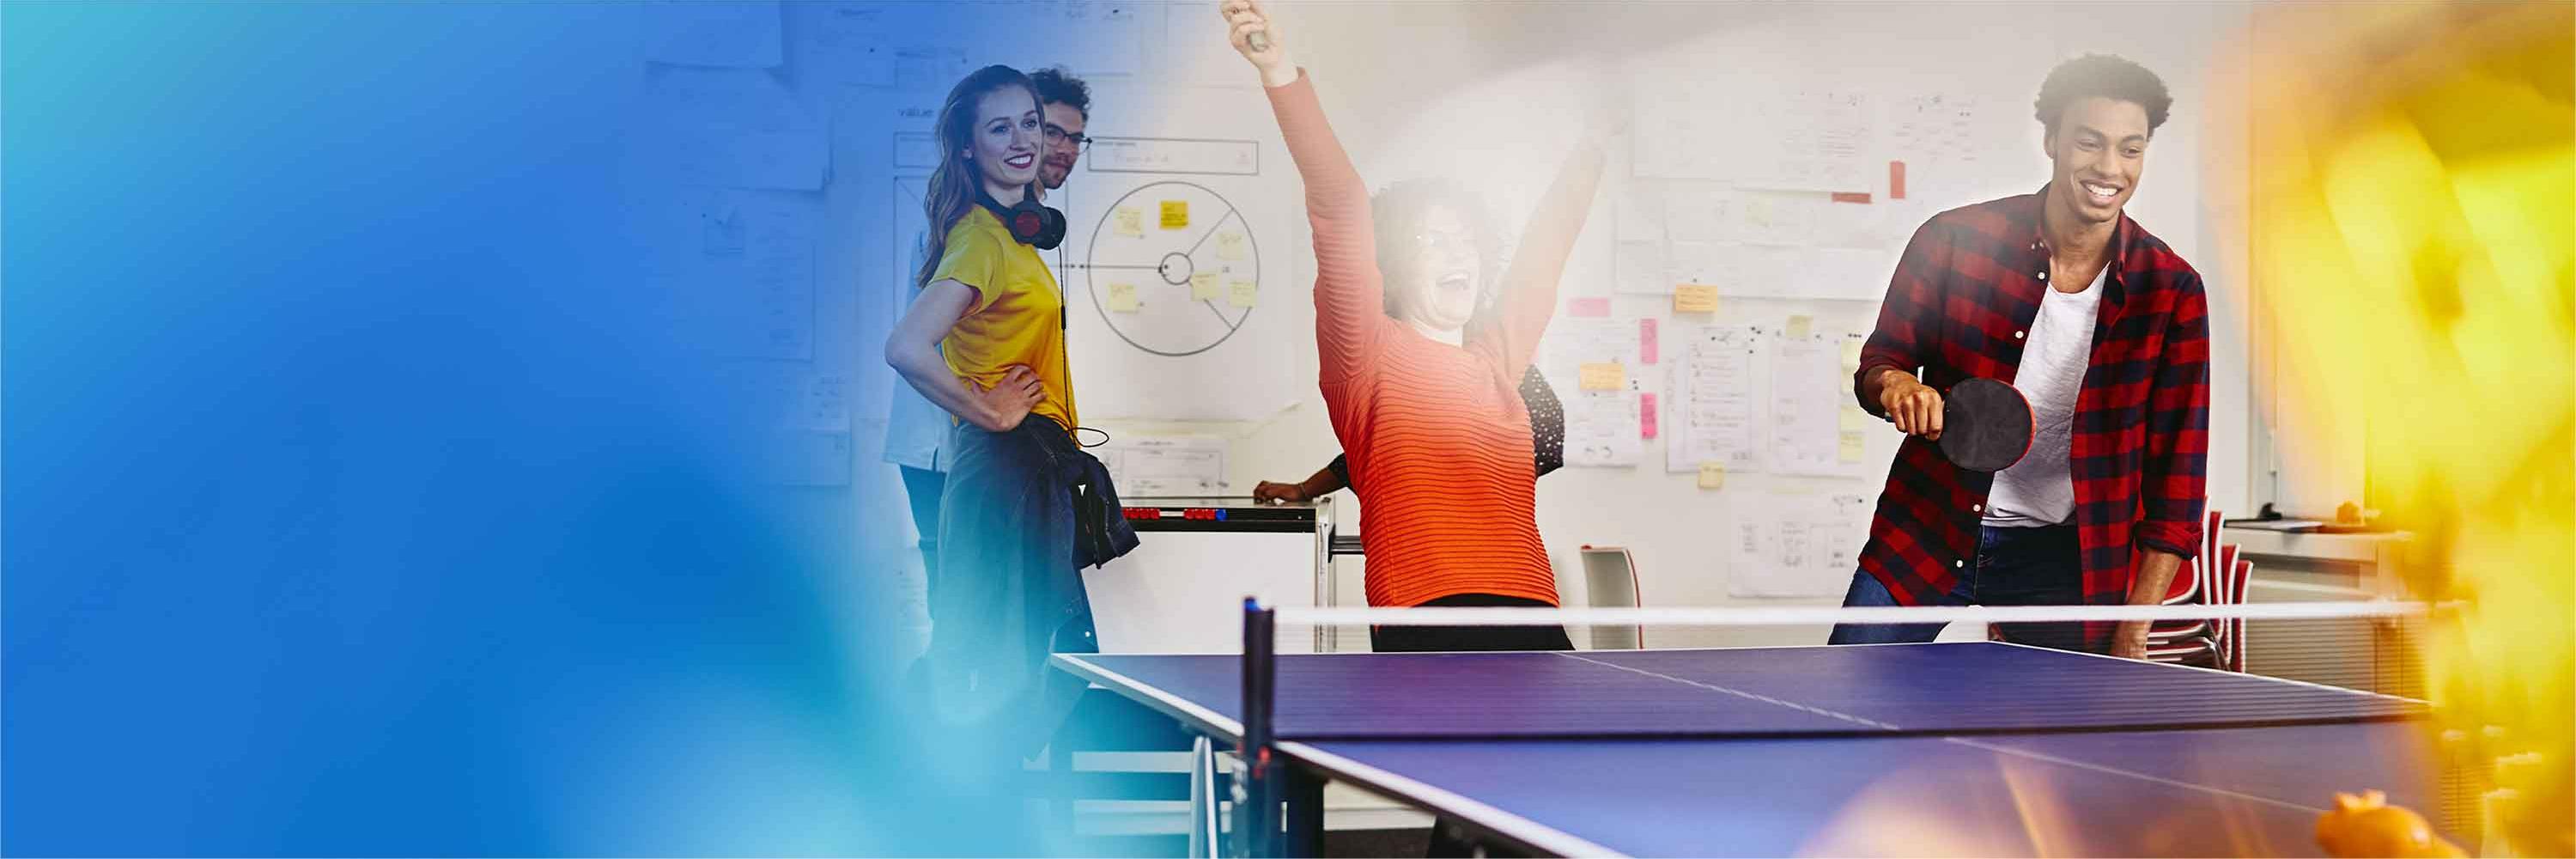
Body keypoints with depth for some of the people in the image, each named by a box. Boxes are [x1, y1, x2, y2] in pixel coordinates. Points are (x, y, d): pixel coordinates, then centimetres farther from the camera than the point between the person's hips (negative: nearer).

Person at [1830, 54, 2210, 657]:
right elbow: (1877, 362, 2)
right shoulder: (1954, 240, -9)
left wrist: (2133, 631, -9)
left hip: (2063, 558, 0)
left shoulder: (2171, 291, -7)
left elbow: (2176, 473, -5)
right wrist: (1896, 386, -24)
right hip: (1924, 533, 0)